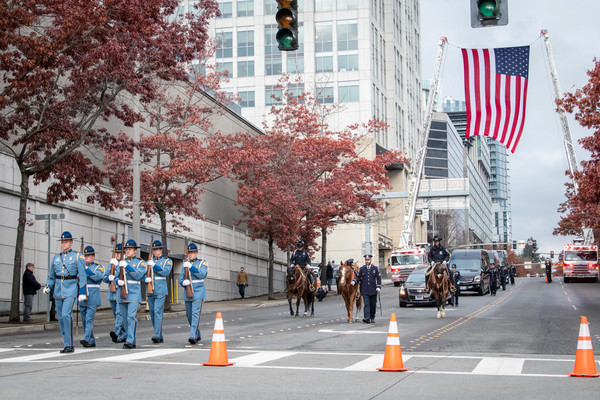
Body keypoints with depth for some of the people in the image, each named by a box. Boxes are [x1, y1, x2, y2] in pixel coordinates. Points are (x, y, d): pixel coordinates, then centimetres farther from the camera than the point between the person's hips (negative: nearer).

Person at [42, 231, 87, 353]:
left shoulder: (77, 257, 1)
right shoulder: (55, 258, 14)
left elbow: (82, 276, -1)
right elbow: (51, 276, 18)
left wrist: (82, 292, -7)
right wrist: (47, 287, 0)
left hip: (71, 290, -5)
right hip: (58, 291, 5)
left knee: (66, 315, -19)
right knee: (61, 318, 7)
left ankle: (69, 345, -16)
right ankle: (67, 345, 17)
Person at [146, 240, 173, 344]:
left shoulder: (167, 261, 5)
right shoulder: (149, 261, 17)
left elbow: (166, 272, -12)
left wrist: (154, 265, -17)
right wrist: (146, 279, -13)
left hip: (160, 290, -5)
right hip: (150, 291, 5)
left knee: (157, 311, -17)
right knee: (152, 313, 5)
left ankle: (157, 335, -21)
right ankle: (160, 337, 13)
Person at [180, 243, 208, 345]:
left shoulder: (202, 263, 2)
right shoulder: (185, 264, 14)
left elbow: (202, 275, -16)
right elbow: (181, 280, 9)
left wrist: (191, 267, -25)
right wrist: (184, 282, -15)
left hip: (198, 293, -5)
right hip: (188, 294, 5)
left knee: (195, 314, -16)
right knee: (189, 315, 9)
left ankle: (193, 336, -22)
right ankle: (198, 335, 24)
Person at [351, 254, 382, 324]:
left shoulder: (375, 268, 5)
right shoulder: (362, 269, 7)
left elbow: (378, 278, 4)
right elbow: (358, 277, 9)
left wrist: (378, 287, -7)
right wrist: (354, 281, -11)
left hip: (373, 290, 1)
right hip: (365, 291, -1)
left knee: (373, 304, 6)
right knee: (366, 304, -10)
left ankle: (372, 318, 20)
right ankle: (367, 318, -18)